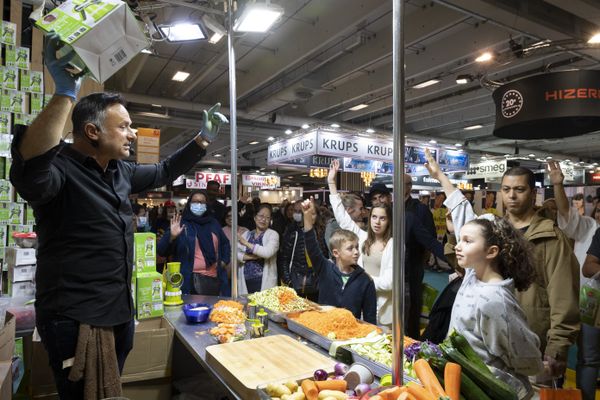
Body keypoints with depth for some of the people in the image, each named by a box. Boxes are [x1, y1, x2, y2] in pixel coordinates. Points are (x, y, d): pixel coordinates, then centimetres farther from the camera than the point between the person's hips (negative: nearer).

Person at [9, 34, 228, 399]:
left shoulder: (121, 171, 7)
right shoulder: (61, 168, -19)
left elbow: (165, 172, 21)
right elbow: (28, 168, -42)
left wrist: (203, 140, 15)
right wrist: (65, 95, -46)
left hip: (120, 312, 8)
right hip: (74, 320, -7)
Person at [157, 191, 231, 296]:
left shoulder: (213, 223, 13)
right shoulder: (181, 224, -1)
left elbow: (225, 243, 28)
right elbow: (161, 251, -7)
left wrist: (224, 261, 13)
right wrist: (172, 236, -25)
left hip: (214, 277, 5)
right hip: (191, 279, -4)